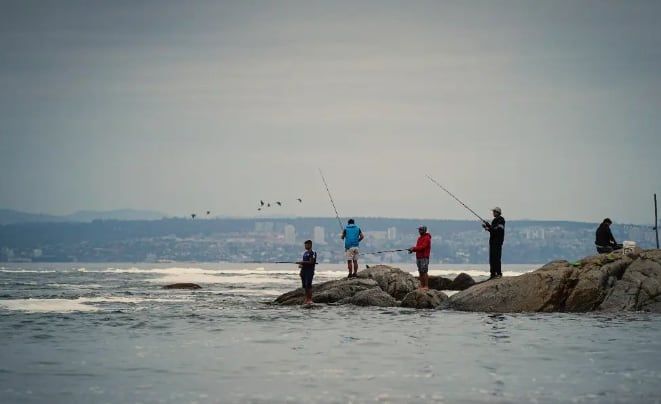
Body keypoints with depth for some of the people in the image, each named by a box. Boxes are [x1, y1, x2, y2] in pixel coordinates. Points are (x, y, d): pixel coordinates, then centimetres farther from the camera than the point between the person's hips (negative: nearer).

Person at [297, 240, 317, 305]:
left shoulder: (312, 253, -7)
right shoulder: (305, 253, 18)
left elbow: (310, 262, -16)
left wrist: (302, 262, -16)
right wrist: (300, 265, 3)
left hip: (310, 271, -8)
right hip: (304, 270, 8)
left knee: (308, 285, -13)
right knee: (305, 286, 6)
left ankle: (310, 299, -12)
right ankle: (306, 299, 11)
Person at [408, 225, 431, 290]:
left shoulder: (427, 238, -9)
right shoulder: (420, 238, 19)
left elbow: (422, 247, -18)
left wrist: (414, 248, -17)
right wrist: (412, 249, -1)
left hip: (424, 258, -9)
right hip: (418, 257, 9)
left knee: (424, 272, -10)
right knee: (420, 272, 8)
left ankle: (426, 286, -10)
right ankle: (421, 286, 10)